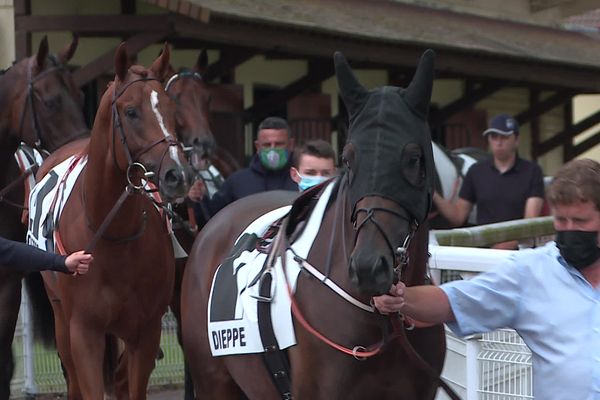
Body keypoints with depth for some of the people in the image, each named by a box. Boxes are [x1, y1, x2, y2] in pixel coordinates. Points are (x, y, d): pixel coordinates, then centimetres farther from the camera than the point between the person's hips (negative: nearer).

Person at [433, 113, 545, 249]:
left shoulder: (532, 172, 5)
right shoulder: (476, 171, 14)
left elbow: (530, 221, -3)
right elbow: (458, 216, 13)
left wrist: (509, 244, -20)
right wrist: (434, 196, -3)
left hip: (519, 251, -2)